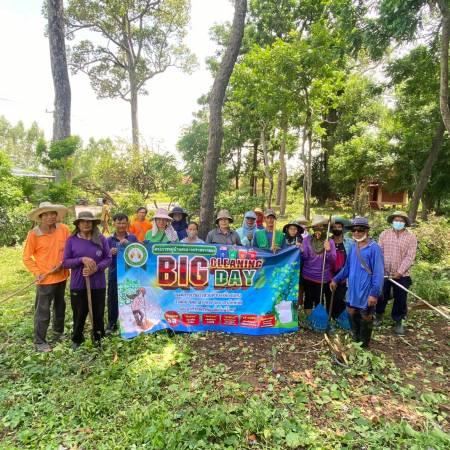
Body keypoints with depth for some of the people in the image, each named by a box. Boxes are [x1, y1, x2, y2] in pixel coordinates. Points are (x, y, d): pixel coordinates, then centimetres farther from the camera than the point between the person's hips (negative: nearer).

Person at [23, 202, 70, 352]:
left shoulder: (63, 229, -6)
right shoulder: (33, 234, -14)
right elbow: (27, 258, -5)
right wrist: (37, 272, -15)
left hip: (61, 276, 4)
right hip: (45, 279, -4)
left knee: (60, 307, 21)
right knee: (43, 312, 5)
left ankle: (58, 332, 41)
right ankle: (39, 341, 22)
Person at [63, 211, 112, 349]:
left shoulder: (101, 239, -2)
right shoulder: (71, 240, -3)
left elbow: (108, 258, -1)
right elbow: (65, 262, -4)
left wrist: (96, 268, -18)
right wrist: (82, 260, -20)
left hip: (98, 284, 1)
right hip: (78, 285, 0)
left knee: (98, 313, 12)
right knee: (79, 314, 12)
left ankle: (98, 338, 34)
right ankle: (76, 340, 36)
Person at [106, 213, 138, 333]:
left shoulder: (132, 238, 2)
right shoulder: (109, 240, 2)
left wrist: (128, 244, -21)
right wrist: (110, 253, -19)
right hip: (114, 274, 1)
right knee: (113, 298, 8)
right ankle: (112, 323, 24)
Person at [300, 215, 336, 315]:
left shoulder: (330, 241, -3)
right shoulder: (307, 239, -2)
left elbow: (333, 260, -5)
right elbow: (304, 258, -4)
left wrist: (328, 251, -24)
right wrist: (301, 251, -26)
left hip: (322, 277, -1)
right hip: (307, 276, 1)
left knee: (319, 301, 5)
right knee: (308, 298, 11)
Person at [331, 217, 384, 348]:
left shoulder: (374, 248, -17)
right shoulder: (353, 247, 4)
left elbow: (378, 272, -19)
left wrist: (375, 293, -22)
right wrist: (336, 279, 14)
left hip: (366, 292, -6)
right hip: (353, 290, 7)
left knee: (365, 319, 11)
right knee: (352, 315, 18)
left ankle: (363, 346, 30)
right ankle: (356, 341, 40)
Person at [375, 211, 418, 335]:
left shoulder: (411, 238, -3)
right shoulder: (384, 234, 2)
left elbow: (409, 257, -10)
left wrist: (400, 272, -18)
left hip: (401, 275, -1)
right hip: (383, 273, 1)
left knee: (400, 300, 9)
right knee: (381, 297, 12)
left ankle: (398, 322, 28)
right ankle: (378, 316, 33)